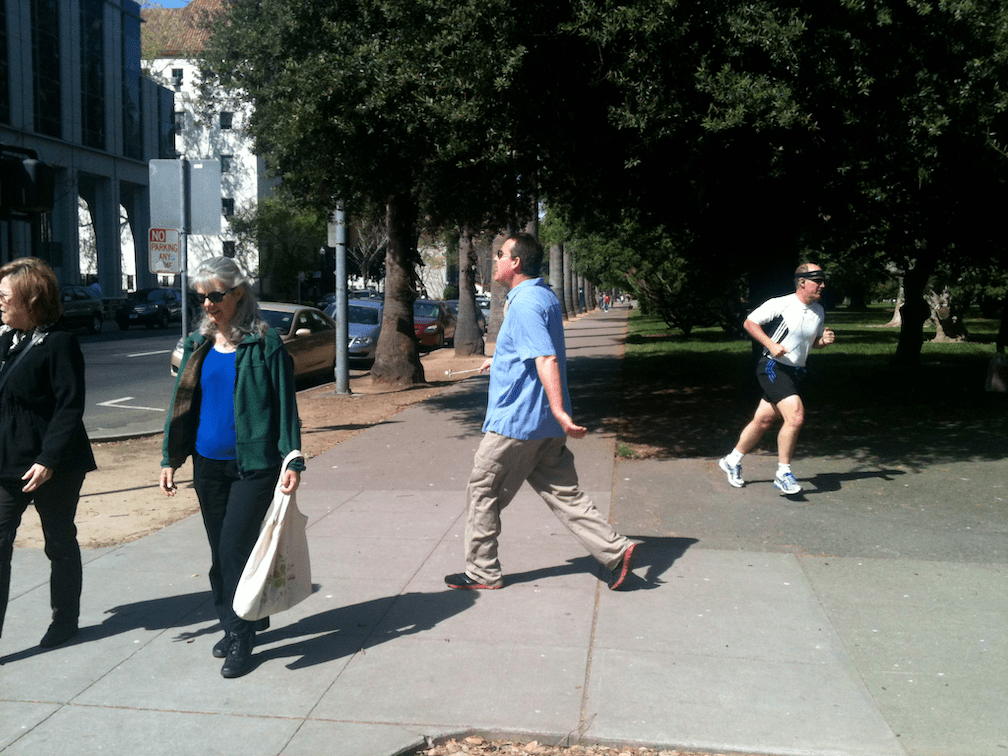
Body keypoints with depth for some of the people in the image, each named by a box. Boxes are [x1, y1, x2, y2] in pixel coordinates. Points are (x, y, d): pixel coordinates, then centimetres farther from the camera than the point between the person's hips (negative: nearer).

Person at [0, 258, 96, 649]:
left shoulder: (59, 343, -13)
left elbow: (69, 407, -18)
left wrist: (49, 460, -24)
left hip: (53, 468, -7)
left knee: (60, 543, 9)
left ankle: (65, 619, 26)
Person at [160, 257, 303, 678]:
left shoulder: (264, 344, -8)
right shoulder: (198, 344, 8)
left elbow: (285, 406, -8)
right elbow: (182, 403, 13)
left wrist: (292, 461, -13)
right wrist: (170, 458, 11)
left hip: (253, 466, -6)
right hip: (208, 465, 6)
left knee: (234, 549, -7)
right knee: (221, 552, 13)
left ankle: (241, 637, 8)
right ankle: (236, 624, 29)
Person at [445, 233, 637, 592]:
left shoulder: (525, 304, -17)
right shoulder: (545, 297, 14)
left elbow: (546, 361, -28)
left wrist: (558, 411, -35)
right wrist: (499, 360, 42)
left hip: (516, 422, -9)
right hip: (545, 426, 9)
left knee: (483, 492, 6)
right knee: (563, 493, 10)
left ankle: (482, 572, 15)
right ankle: (615, 550, 4)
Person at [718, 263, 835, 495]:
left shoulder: (819, 311, 10)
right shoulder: (780, 304, -12)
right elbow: (749, 322, -7)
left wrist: (824, 340, -1)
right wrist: (771, 344, -17)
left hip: (794, 372, 7)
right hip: (773, 368, -7)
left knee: (763, 421, 11)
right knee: (796, 416, -21)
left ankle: (732, 461, 31)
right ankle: (782, 474, -7)